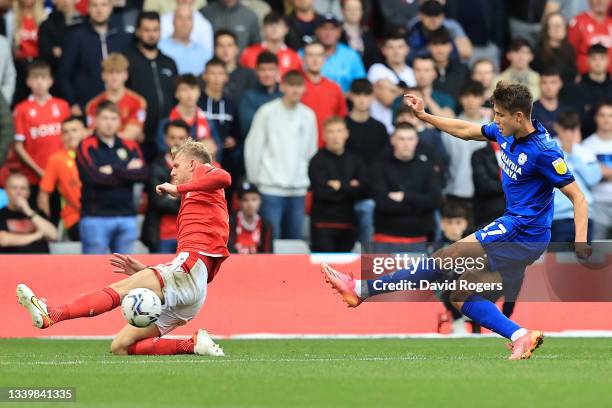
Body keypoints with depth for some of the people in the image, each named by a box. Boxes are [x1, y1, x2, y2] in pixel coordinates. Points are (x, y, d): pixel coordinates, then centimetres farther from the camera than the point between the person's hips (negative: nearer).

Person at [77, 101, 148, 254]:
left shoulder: (130, 147, 13)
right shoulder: (86, 147, 1)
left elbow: (143, 174, -2)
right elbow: (94, 177, -14)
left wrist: (113, 171, -10)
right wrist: (127, 173, -5)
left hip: (127, 217, 4)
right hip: (96, 218, -4)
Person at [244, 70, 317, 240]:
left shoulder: (308, 115, 8)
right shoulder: (267, 112, -5)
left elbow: (311, 151, 15)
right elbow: (253, 148, -2)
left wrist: (308, 179, 12)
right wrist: (254, 180, -1)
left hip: (298, 189, 4)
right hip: (271, 188, -4)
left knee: (294, 239, 7)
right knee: (270, 239, -7)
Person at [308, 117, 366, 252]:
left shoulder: (355, 161, 11)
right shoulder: (318, 161, -2)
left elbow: (363, 191, 1)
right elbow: (321, 192, -13)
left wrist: (340, 186, -10)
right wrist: (350, 187, -6)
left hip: (348, 226, 4)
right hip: (323, 226, -4)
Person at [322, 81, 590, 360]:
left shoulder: (544, 151, -18)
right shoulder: (506, 133, 6)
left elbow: (577, 197, -17)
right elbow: (466, 131, 22)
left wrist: (580, 243, -27)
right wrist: (424, 116, 20)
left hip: (521, 232, -10)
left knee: (447, 257, -11)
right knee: (461, 297, 7)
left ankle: (363, 289, -9)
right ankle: (522, 337, -6)